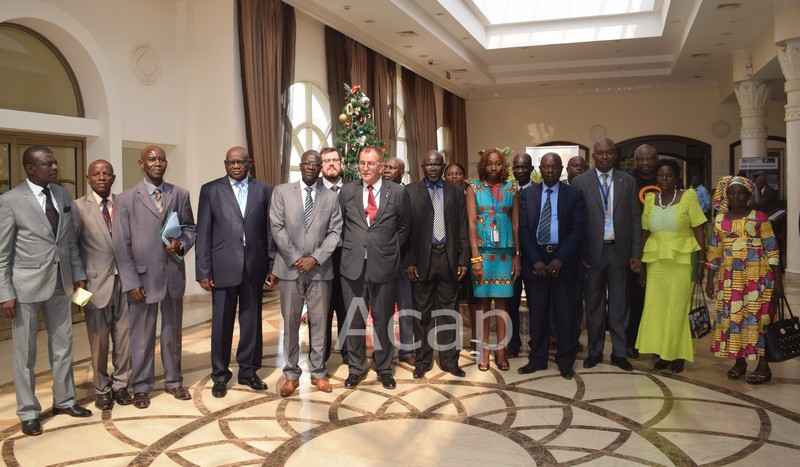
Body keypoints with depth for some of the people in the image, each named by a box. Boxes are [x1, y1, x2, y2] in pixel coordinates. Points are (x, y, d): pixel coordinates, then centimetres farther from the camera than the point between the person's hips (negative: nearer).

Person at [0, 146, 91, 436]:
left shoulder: (62, 194, 5)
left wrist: (78, 273, 7)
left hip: (60, 283, 5)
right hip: (27, 286, -5)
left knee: (63, 346, 14)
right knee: (24, 352, 7)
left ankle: (64, 400, 30)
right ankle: (28, 412, 21)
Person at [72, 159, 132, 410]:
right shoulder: (78, 207, 0)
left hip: (124, 279, 2)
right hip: (96, 281, -2)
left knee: (124, 337, 6)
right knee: (99, 339, 6)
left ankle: (120, 385, 22)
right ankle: (102, 389, 22)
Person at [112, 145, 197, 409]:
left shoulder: (180, 195, 5)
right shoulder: (127, 199, -2)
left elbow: (190, 228, 13)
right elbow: (121, 244, -4)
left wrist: (182, 244, -11)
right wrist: (131, 282, -9)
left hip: (174, 274, 3)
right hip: (143, 276, -2)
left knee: (173, 331, 13)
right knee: (142, 334, 8)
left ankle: (173, 381, 28)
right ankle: (141, 387, 22)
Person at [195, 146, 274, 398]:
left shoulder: (264, 190, 7)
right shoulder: (210, 190, 3)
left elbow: (270, 230, 6)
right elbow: (203, 233, 0)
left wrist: (272, 265, 1)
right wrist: (203, 271, -5)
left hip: (254, 267, 2)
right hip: (223, 267, -1)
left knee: (252, 321, 10)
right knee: (221, 323, 6)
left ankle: (248, 371, 25)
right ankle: (220, 375, 20)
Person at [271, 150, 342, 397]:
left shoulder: (331, 197, 7)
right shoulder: (281, 191, 3)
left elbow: (334, 232, 2)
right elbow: (277, 228, -3)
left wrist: (315, 258, -10)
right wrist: (296, 258, -9)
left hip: (320, 268, 1)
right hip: (290, 267, -1)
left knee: (319, 321, 6)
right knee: (290, 322, 4)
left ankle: (318, 372, 17)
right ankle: (291, 374, 14)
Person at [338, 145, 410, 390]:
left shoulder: (397, 192, -1)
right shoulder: (347, 191, 4)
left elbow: (404, 227, 10)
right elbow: (340, 225, 13)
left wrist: (392, 249, 5)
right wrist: (348, 248, 6)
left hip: (384, 265, -1)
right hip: (353, 265, 1)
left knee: (383, 319, 9)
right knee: (354, 320, 9)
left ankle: (384, 368, 26)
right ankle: (356, 368, 25)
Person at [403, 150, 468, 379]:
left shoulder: (455, 192, 7)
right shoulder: (410, 191, 1)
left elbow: (462, 228, 6)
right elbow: (406, 228, -2)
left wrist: (463, 259, 1)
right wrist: (409, 261, -7)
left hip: (449, 258, 2)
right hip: (422, 258, -1)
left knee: (448, 311, 8)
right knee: (422, 312, 7)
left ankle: (449, 360, 18)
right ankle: (422, 360, 18)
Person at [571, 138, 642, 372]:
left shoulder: (628, 181, 5)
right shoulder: (580, 182, 0)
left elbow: (635, 220, 5)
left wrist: (636, 254, 0)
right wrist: (579, 253, -6)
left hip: (620, 250, 1)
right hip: (592, 251, -1)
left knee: (619, 303, 8)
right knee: (594, 303, 9)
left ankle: (619, 352, 18)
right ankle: (595, 351, 20)